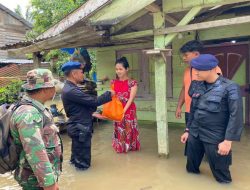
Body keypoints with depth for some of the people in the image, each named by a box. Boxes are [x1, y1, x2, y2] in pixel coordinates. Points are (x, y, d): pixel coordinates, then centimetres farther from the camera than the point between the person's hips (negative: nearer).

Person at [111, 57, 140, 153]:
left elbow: (131, 99, -13)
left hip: (129, 110, -3)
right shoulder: (114, 82, 6)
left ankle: (129, 146, 25)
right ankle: (120, 147, 29)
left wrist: (123, 111, -22)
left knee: (129, 129, 6)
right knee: (118, 130, 12)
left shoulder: (132, 83, -7)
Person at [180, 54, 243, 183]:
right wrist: (188, 130, 15)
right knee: (191, 169, 19)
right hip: (194, 134, 6)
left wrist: (228, 140, -18)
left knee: (220, 172, 11)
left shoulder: (230, 88, -13)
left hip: (215, 138, -5)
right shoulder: (198, 87, 4)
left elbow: (236, 116, -15)